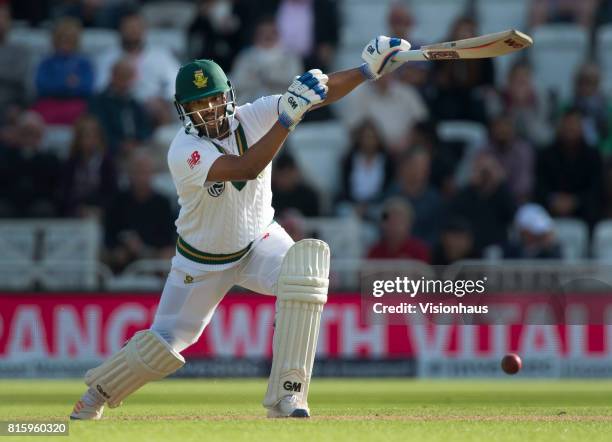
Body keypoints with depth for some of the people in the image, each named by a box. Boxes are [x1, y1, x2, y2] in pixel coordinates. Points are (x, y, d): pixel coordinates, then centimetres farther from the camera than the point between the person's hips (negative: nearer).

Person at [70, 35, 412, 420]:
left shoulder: (253, 117, -17)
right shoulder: (185, 152, -30)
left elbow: (322, 92, -21)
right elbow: (246, 169, -45)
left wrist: (369, 69, -36)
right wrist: (288, 117, -53)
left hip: (259, 242, 3)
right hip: (203, 262, -3)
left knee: (309, 262, -29)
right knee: (164, 344, 4)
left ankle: (286, 396, -25)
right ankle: (97, 394, 37)